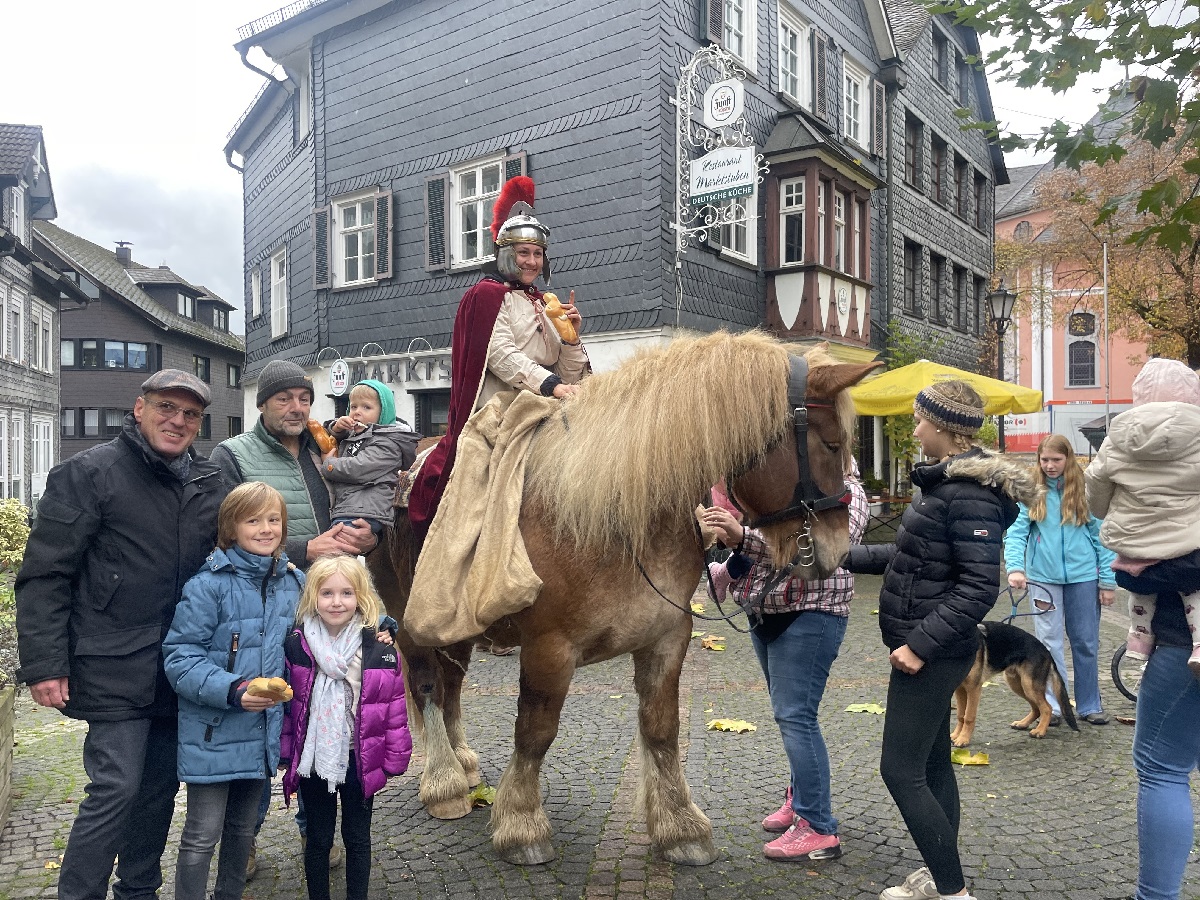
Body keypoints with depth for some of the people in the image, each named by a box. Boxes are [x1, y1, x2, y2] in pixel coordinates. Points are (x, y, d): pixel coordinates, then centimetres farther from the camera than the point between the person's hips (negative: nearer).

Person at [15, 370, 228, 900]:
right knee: (116, 787, -6)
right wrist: (44, 666, -14)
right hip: (116, 671, -6)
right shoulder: (89, 473, -7)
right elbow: (44, 575, -10)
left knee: (161, 787, 16)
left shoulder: (211, 484, 9)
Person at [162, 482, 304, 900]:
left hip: (263, 731, 5)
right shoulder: (209, 584, -16)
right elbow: (179, 656, -16)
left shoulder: (294, 583, 2)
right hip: (213, 733, -5)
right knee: (202, 835, 6)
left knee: (242, 829, 21)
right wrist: (231, 690, -28)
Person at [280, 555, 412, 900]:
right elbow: (284, 703, 0)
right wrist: (285, 752, 0)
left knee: (357, 838, 16)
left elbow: (396, 709, -7)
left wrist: (395, 760, -5)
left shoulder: (380, 648, -11)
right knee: (318, 839, 17)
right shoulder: (296, 646, -9)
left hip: (360, 761, 0)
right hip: (313, 759, 1)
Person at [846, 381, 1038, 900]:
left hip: (933, 652, -10)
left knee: (900, 770, -3)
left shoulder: (971, 493, -21)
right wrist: (848, 557, 17)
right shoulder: (946, 481, 10)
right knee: (932, 763, 18)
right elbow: (911, 556, 18)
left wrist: (921, 644, -24)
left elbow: (980, 586, -24)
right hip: (923, 646, 10)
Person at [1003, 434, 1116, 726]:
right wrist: (1015, 567, -22)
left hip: (1083, 576, 1)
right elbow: (1016, 532, -7)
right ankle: (1052, 705, 12)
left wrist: (1107, 581, -2)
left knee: (1086, 643, 11)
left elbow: (1102, 536, 2)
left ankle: (1089, 705, 24)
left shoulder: (1084, 491, 0)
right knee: (1048, 641, 3)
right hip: (1044, 577, -1)